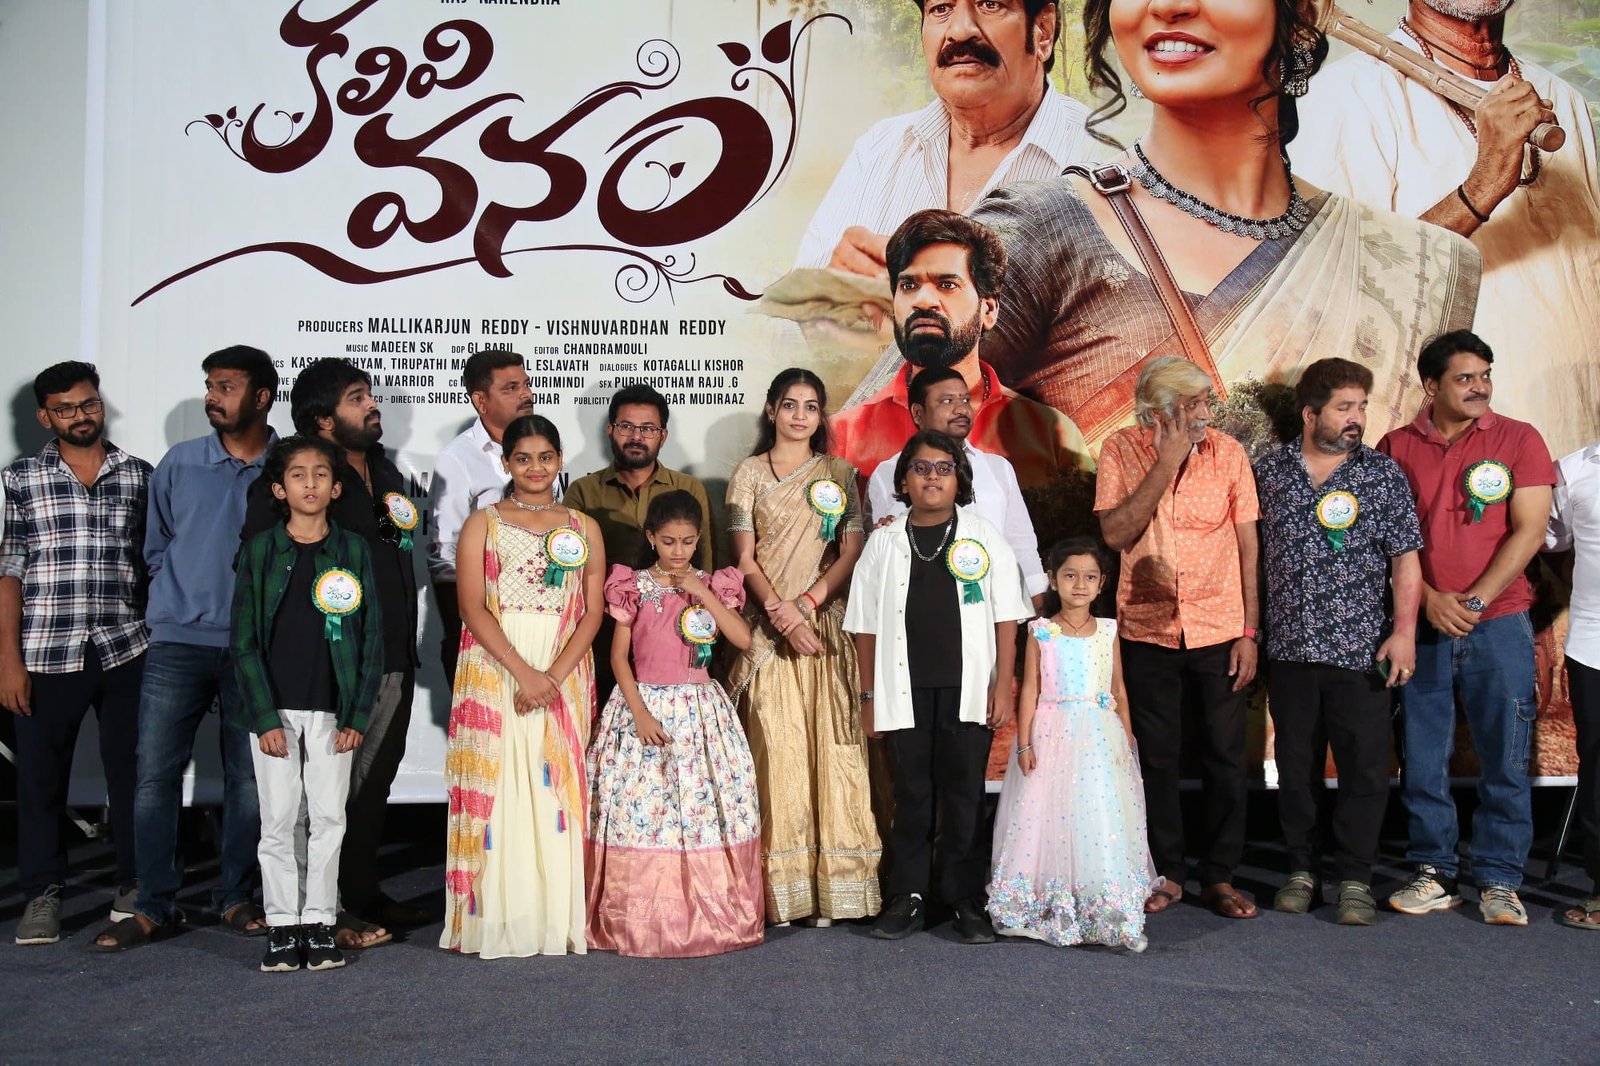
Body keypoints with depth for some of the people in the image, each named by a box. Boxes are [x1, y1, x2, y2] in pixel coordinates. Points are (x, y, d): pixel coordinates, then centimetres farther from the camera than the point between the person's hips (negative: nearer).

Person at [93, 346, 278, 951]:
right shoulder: (179, 464, 6)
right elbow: (155, 546, 15)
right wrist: (180, 602, 12)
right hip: (178, 642, 1)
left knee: (248, 777, 6)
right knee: (155, 774, -1)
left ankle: (235, 897, 20)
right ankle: (154, 906, 11)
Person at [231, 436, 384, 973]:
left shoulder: (353, 550, 4)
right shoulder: (260, 550, 2)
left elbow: (371, 636, 3)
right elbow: (244, 639, -1)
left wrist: (357, 714, -4)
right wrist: (265, 717, -8)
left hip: (331, 711, 1)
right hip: (274, 710, 0)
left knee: (328, 818, 4)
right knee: (279, 822, 4)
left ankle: (319, 922, 15)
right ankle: (282, 926, 15)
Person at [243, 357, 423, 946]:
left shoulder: (386, 471, 16)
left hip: (395, 658, 8)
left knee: (375, 778, 15)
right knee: (336, 785, -3)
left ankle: (365, 894, 28)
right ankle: (331, 912, 8)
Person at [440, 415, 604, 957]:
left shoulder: (583, 527, 11)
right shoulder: (483, 524, 6)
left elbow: (593, 610, 4)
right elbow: (472, 607, -4)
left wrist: (554, 675, -11)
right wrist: (522, 672, -16)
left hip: (565, 672, 1)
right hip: (495, 668, -1)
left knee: (558, 788, 1)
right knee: (497, 786, -3)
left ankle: (557, 918, 9)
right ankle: (498, 916, 5)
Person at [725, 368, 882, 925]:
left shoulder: (839, 473, 12)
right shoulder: (750, 473, 8)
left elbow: (852, 551, 5)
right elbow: (745, 558, 1)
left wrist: (807, 602, -9)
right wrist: (781, 613, -12)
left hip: (828, 629, 1)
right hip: (768, 629, -1)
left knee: (830, 746, -3)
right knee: (774, 748, -5)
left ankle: (829, 885, 4)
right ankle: (779, 890, 0)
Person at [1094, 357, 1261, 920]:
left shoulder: (1227, 452, -3)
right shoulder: (1122, 450, -4)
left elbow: (1248, 545, 1)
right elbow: (1115, 532, -15)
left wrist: (1250, 631, -2)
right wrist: (1167, 463, -18)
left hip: (1220, 629, 0)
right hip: (1148, 630, 0)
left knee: (1225, 756, 5)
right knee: (1157, 757, 9)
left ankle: (1219, 875, 21)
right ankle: (1168, 872, 24)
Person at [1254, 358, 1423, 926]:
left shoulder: (1383, 473, 1)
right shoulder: (1269, 471, 5)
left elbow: (1405, 559, 0)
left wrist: (1404, 630, -8)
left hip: (1362, 650, -1)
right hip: (1290, 646, 1)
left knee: (1364, 768, 2)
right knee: (1296, 766, 10)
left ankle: (1356, 878, 16)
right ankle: (1302, 870, 24)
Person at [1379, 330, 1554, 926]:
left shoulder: (1519, 440, 3)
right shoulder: (1397, 448, 5)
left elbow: (1528, 531, -4)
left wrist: (1475, 601, -11)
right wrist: (1429, 599, -9)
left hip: (1498, 624, -1)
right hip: (1422, 625, 1)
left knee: (1503, 761, 3)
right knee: (1422, 760, 5)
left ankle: (1499, 882, 14)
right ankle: (1434, 874, 18)